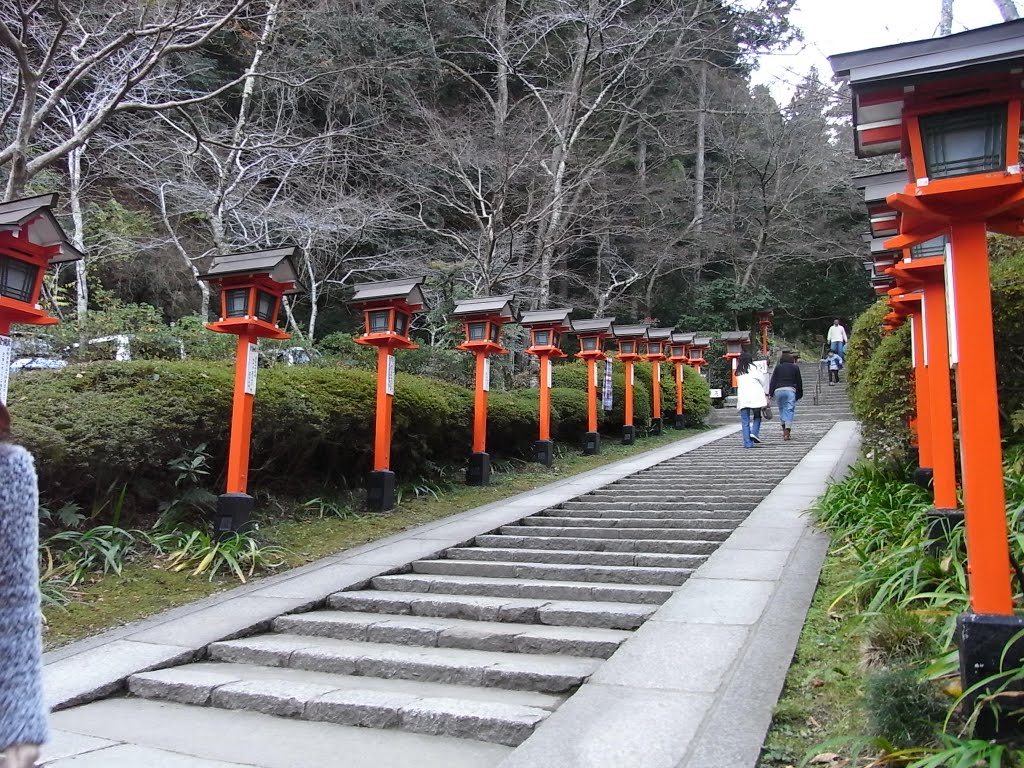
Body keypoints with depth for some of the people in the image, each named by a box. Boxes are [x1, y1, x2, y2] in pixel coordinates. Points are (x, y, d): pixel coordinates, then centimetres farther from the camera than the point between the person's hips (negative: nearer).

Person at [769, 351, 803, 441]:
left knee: (781, 409, 15)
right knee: (790, 410, -3)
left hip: (778, 390, 2)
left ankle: (784, 429, 14)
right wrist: (799, 394, 20)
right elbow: (799, 381, 13)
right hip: (790, 390, -2)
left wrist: (770, 393, 5)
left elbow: (772, 381, 7)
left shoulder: (777, 367, 14)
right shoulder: (795, 367, 13)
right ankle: (787, 431, -13)